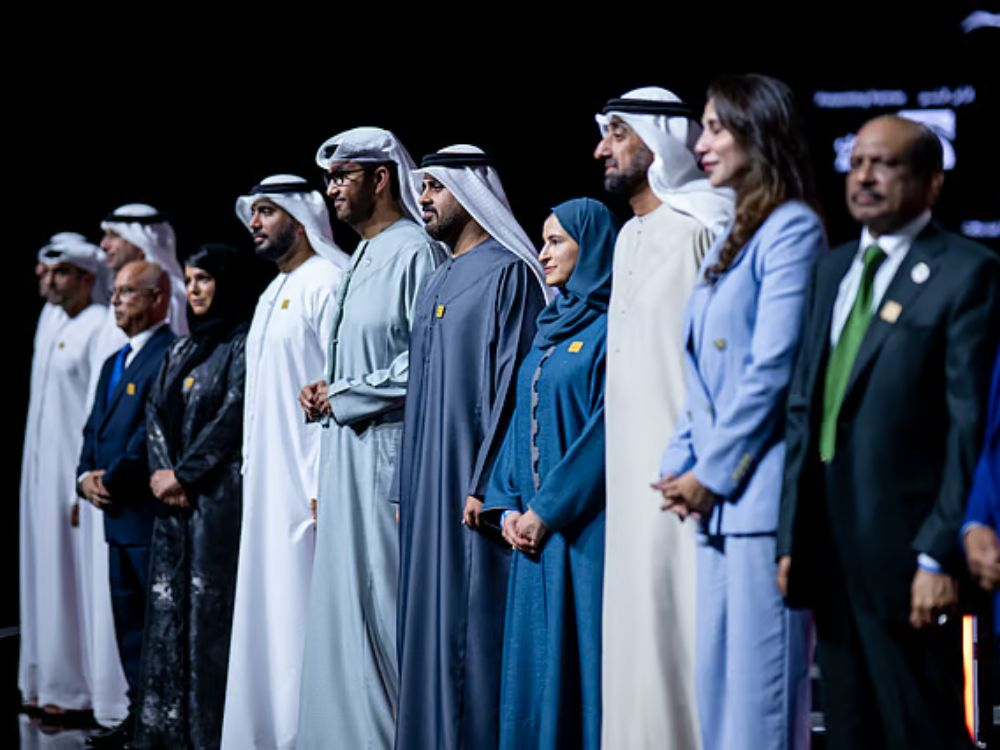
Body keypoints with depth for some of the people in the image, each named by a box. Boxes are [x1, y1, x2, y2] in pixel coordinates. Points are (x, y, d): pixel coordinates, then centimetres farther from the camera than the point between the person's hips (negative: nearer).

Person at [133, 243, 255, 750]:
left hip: (219, 494, -8)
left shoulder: (244, 343, -4)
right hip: (174, 498, 8)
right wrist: (162, 471, -3)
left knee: (211, 609, -9)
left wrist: (183, 474, -10)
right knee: (168, 608, 6)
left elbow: (233, 415, -12)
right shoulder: (181, 349, 19)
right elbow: (156, 411, 13)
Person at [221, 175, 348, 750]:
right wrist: (250, 467, 15)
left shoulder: (327, 284, -10)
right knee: (269, 606, 10)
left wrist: (325, 482, -21)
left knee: (303, 610, -8)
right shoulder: (274, 295, 19)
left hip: (307, 482, -9)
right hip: (268, 485, 10)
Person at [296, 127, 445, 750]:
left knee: (382, 599, -8)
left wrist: (343, 397, -13)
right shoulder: (364, 260, 19)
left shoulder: (415, 253, -11)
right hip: (347, 454, 10)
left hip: (388, 450, -10)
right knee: (345, 599, 10)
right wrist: (327, 390, 7)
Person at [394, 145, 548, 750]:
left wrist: (486, 483, -20)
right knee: (430, 622, 8)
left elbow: (509, 380, -15)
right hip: (429, 486, 9)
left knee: (472, 624, -7)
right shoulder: (439, 281, 19)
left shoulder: (507, 272, -8)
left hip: (472, 483, -9)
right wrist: (406, 490, 16)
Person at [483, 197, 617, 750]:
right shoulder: (550, 327, 17)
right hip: (535, 525, 8)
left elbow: (607, 427, -14)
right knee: (533, 657, 7)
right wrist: (509, 503, 4)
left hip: (584, 525, -8)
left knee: (579, 655, -6)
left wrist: (548, 508, -15)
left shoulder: (611, 328, -7)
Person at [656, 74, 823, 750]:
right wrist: (681, 463, 8)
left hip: (763, 488, -9)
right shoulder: (732, 237, 19)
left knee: (762, 680, -6)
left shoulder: (791, 227, -8)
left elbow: (773, 367, -14)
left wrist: (713, 473, -11)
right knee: (718, 677, 10)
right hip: (719, 497, 9)